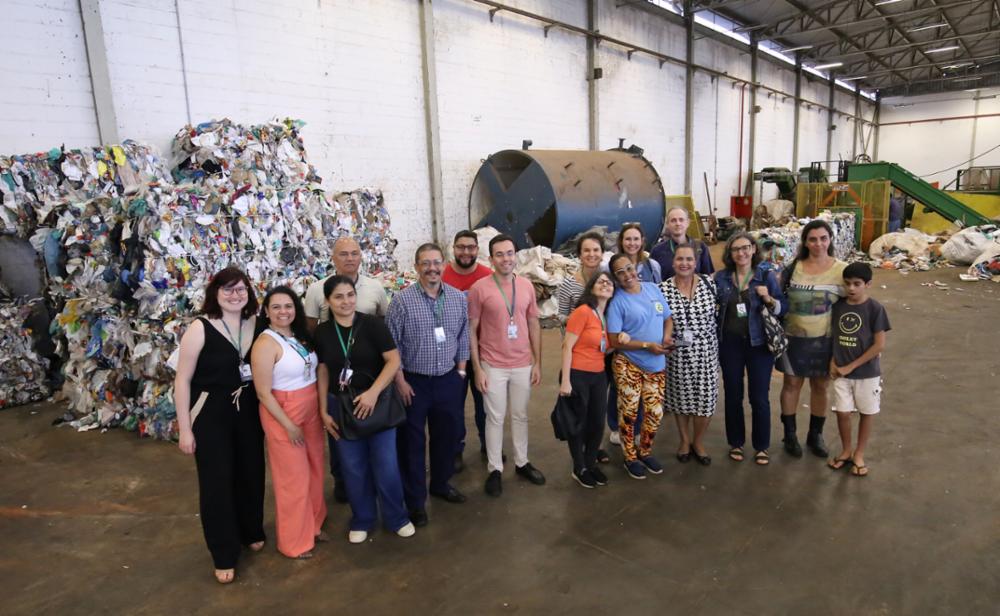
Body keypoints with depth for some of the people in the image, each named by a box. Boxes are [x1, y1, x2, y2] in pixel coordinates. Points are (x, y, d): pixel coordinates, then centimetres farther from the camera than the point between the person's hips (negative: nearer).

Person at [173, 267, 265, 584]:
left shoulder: (256, 325, -2)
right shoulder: (200, 328, -14)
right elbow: (182, 380, -11)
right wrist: (185, 428, -11)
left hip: (249, 412, 4)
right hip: (210, 414, -4)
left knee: (252, 473, 16)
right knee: (217, 482, 6)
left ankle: (251, 532, 41)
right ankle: (224, 555, 23)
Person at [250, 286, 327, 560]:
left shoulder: (300, 336, 4)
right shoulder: (266, 343, -18)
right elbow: (263, 392, -18)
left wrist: (321, 408, 6)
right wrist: (289, 425, -17)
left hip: (312, 410, 7)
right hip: (283, 414, -7)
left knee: (315, 470, 17)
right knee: (294, 477, 5)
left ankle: (313, 525, 37)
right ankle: (295, 541, 22)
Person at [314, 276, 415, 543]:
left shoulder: (372, 324, -11)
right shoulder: (322, 332, -2)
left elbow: (394, 360, -13)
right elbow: (322, 371, 5)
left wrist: (373, 392, -22)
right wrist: (324, 411, 3)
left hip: (377, 402, -2)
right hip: (341, 406, 2)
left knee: (386, 464, 3)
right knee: (353, 467, 12)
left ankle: (397, 518, 25)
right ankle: (362, 520, 32)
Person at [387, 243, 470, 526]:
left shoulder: (458, 297, 1)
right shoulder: (402, 300, -11)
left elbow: (463, 336, 9)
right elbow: (391, 344, -9)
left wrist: (461, 370, 6)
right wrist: (400, 381, -10)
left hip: (449, 380, 4)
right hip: (414, 382, -4)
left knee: (447, 435, 16)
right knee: (412, 441, 7)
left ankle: (441, 483, 39)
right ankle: (415, 499, 23)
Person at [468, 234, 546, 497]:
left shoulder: (527, 286, 1)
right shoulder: (479, 288, -10)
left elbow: (534, 325, 8)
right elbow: (471, 330, -6)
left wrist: (537, 363, 5)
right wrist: (477, 368, -9)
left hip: (523, 365, 4)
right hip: (493, 366, -3)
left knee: (520, 415, 17)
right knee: (495, 418, 8)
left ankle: (522, 462, 33)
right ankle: (495, 469, 23)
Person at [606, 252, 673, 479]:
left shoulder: (653, 288, 4)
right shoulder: (617, 301, -12)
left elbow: (668, 318, 13)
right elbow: (614, 340, -14)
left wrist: (667, 336, -8)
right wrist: (647, 345, -18)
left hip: (656, 364, 5)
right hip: (629, 364, -5)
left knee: (655, 412, 11)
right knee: (629, 412, 5)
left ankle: (645, 452, 33)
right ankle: (630, 457, 24)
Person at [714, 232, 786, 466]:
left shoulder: (767, 275, -5)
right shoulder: (721, 277, 0)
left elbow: (783, 309, -3)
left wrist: (769, 299, -21)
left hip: (759, 343, -2)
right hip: (730, 343, 2)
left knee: (760, 397, 5)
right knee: (733, 396, 12)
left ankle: (761, 446, 23)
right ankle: (736, 442, 29)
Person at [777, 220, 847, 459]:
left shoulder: (841, 270, -7)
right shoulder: (793, 267, -3)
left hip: (824, 340, 0)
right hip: (794, 338, 0)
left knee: (820, 387, 13)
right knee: (791, 384, 11)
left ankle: (815, 435, 33)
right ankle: (790, 434, 28)